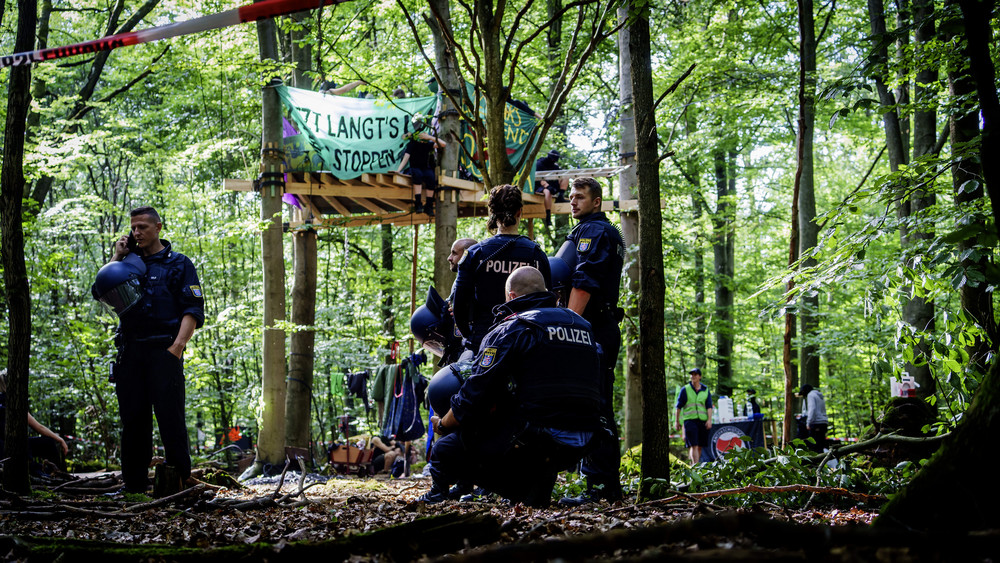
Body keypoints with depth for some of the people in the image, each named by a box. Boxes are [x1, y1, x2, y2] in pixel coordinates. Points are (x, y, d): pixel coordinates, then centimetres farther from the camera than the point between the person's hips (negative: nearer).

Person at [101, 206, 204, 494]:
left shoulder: (178, 264, 6)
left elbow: (193, 311, -2)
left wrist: (177, 346, -14)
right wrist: (117, 257, 5)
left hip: (164, 350, -5)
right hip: (130, 352, 5)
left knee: (170, 417, -9)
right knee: (132, 419, 5)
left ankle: (180, 480, -6)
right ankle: (134, 486, 9)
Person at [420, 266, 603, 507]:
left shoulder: (511, 329, -3)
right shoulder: (582, 325, 17)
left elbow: (474, 395, -7)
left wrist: (442, 425, 11)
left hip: (533, 440, -6)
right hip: (579, 447, 6)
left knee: (443, 453, 7)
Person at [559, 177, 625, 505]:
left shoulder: (592, 231, -6)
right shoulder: (610, 233, 26)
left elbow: (583, 283, -18)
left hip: (589, 329, -11)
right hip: (605, 328, 11)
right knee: (602, 408, 11)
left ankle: (598, 486, -17)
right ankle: (611, 486, 12)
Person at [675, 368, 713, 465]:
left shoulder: (706, 390, 13)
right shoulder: (685, 390, 6)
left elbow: (709, 407, 9)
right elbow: (679, 407, 8)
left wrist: (709, 420, -4)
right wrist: (677, 421, 6)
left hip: (702, 420, 3)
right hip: (689, 419, -3)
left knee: (700, 446, 4)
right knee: (693, 445, -14)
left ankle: (693, 464, 17)